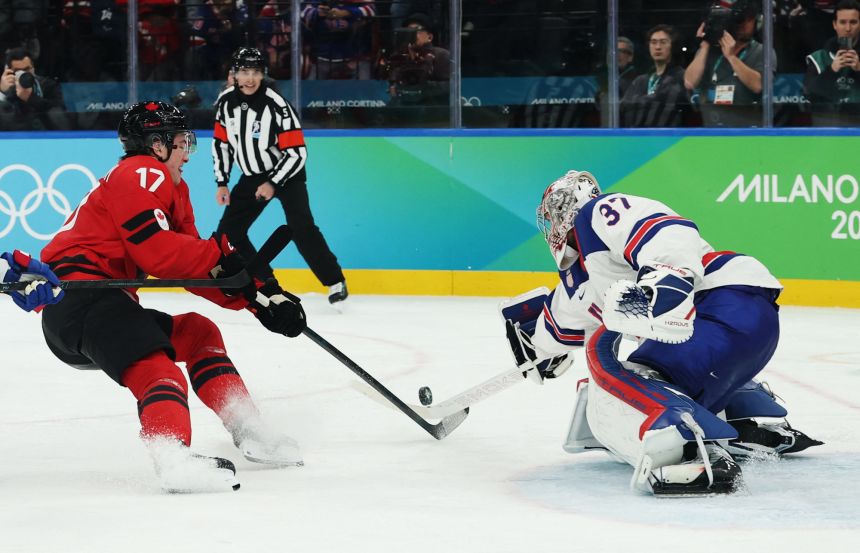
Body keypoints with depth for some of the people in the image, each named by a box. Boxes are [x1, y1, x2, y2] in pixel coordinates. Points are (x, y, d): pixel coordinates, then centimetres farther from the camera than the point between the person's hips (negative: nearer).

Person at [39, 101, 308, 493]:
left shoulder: (171, 192, 24)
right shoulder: (141, 174, -5)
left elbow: (196, 270, 19)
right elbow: (157, 252, -18)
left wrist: (258, 299, 8)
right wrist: (220, 256, -9)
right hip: (78, 295, -11)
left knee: (199, 333, 22)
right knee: (157, 369, -30)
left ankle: (246, 429, 21)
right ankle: (173, 457, -56)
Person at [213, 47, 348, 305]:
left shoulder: (277, 105, -24)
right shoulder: (226, 101, -7)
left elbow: (297, 152, -23)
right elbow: (221, 143, 6)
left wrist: (273, 184, -25)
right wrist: (221, 183, 2)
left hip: (286, 173, -6)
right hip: (252, 177, 6)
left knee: (301, 228, -21)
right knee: (228, 231, 1)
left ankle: (335, 282, -12)